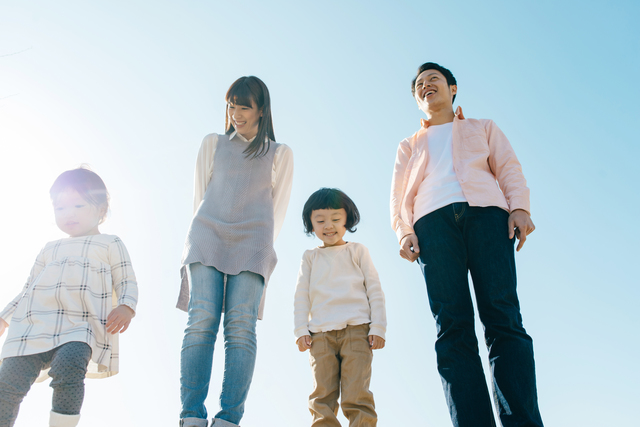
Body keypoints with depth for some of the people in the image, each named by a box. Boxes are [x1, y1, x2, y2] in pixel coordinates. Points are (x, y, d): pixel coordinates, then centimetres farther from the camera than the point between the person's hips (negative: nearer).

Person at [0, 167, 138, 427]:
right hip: (33, 328, 5)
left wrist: (125, 307, -12)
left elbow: (127, 282, 9)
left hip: (78, 330, -5)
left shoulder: (110, 244, 16)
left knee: (68, 368, -34)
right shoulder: (50, 250, 30)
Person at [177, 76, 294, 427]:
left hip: (252, 242, -1)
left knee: (241, 326, -17)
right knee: (202, 319, -17)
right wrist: (202, 237, 9)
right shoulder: (213, 144, 24)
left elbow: (277, 209, 14)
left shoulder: (280, 154, 19)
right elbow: (199, 197, 20)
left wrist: (259, 246, 4)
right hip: (208, 235, 1)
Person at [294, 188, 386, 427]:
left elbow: (374, 290, 11)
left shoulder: (357, 251, 16)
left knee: (356, 395, -13)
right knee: (322, 397, -5)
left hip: (356, 329, -2)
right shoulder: (310, 257, 20)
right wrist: (301, 331, 3)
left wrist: (378, 327, 1)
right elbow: (301, 295, 16)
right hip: (321, 333, 2)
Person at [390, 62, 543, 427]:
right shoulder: (409, 146, 35)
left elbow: (510, 170, 16)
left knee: (503, 318, -18)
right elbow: (400, 195, 21)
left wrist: (520, 208, -4)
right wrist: (404, 232, 0)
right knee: (453, 327, -15)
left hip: (486, 212, -1)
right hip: (433, 220, 1)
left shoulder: (484, 129, 32)